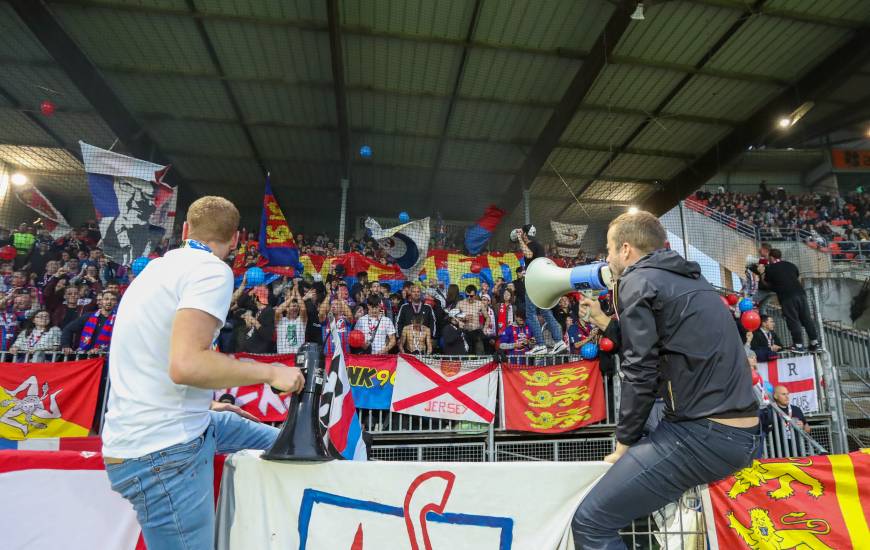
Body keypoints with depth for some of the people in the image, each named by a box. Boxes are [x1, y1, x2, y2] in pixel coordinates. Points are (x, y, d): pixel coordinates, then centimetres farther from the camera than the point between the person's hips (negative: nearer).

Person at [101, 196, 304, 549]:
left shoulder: (155, 268, 12)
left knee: (275, 439, 18)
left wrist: (203, 405, 23)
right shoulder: (212, 270, -17)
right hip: (163, 454, -9)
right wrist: (270, 372, -19)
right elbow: (186, 364, -31)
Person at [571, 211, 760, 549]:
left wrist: (624, 443, -2)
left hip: (704, 434, -10)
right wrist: (604, 322, 29)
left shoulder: (636, 280, -9)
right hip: (740, 432, 10)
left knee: (590, 523, -6)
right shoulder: (686, 279, 17)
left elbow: (640, 373, -13)